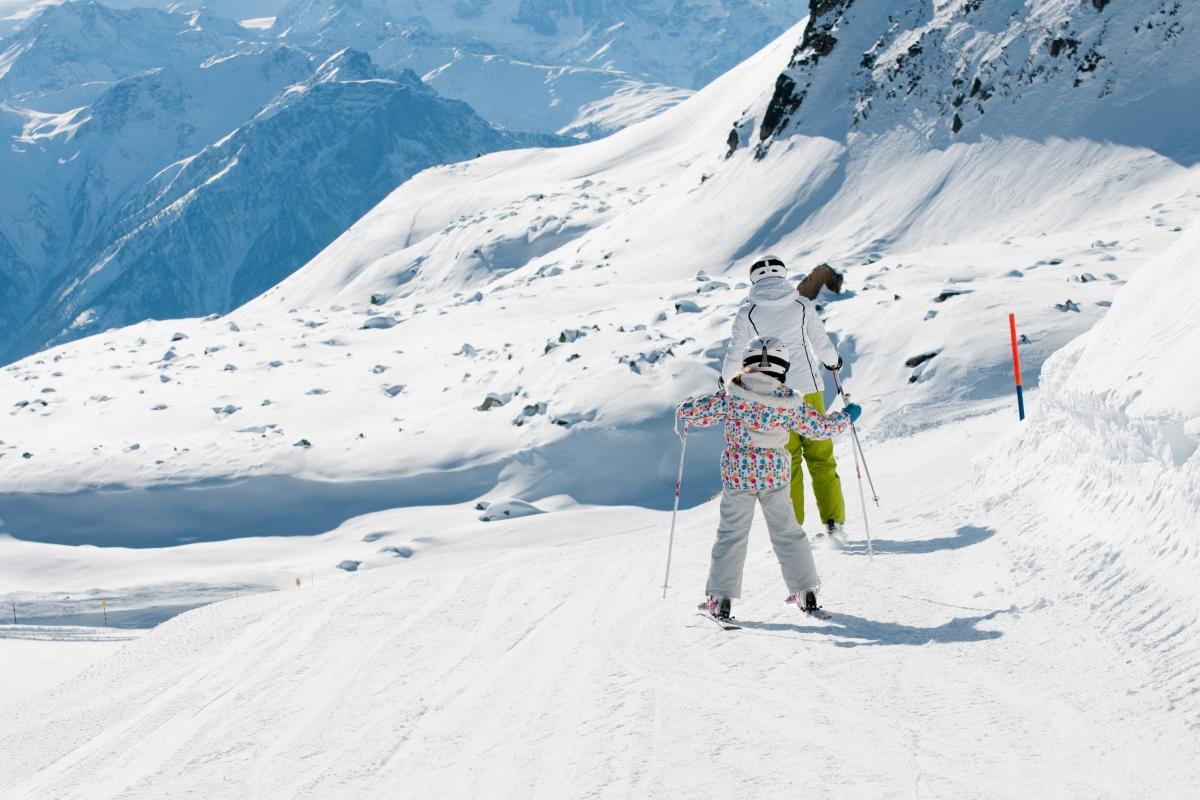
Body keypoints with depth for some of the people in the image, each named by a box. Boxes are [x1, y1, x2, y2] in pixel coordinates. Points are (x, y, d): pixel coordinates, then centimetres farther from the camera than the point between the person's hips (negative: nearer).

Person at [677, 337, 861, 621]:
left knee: (731, 534, 6)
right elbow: (820, 427, 6)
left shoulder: (730, 396, -8)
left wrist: (684, 408, 17)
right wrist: (847, 416, 24)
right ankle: (806, 592, 17)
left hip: (737, 475, -1)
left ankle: (721, 599, 1)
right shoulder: (790, 402, -5)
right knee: (787, 532, 15)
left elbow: (689, 412, -7)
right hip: (776, 477, 1)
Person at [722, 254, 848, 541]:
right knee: (820, 457, 6)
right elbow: (821, 343, 4)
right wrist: (834, 361, 25)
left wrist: (726, 379, 21)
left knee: (787, 460, 8)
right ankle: (834, 523, 3)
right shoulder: (802, 305, -1)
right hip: (808, 388, 0)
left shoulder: (748, 312, -3)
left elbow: (735, 354, 1)